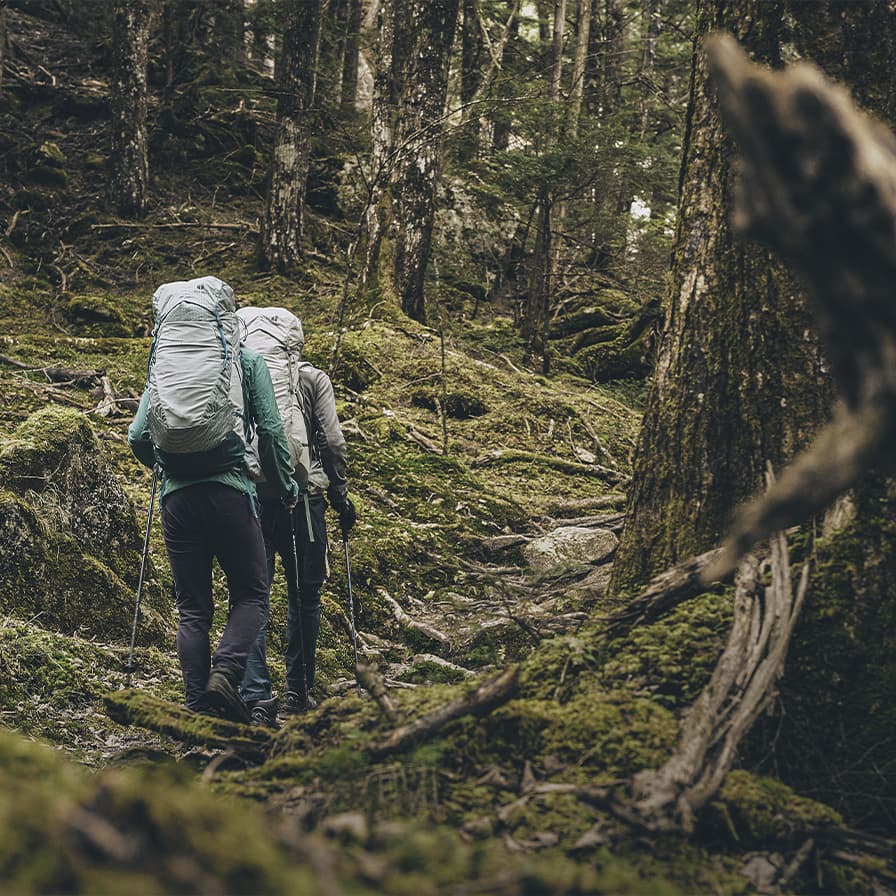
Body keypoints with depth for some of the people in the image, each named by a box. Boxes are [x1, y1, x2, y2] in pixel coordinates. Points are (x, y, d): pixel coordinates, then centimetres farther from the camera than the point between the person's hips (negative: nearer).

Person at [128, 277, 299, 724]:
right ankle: (224, 673, -15)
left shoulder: (164, 365, 14)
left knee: (192, 607, 9)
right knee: (251, 594, 8)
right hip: (229, 490, -3)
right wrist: (285, 487, 14)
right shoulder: (247, 359, 8)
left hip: (177, 497, 3)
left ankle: (197, 704, 3)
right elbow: (270, 430, 1)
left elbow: (138, 437, 10)